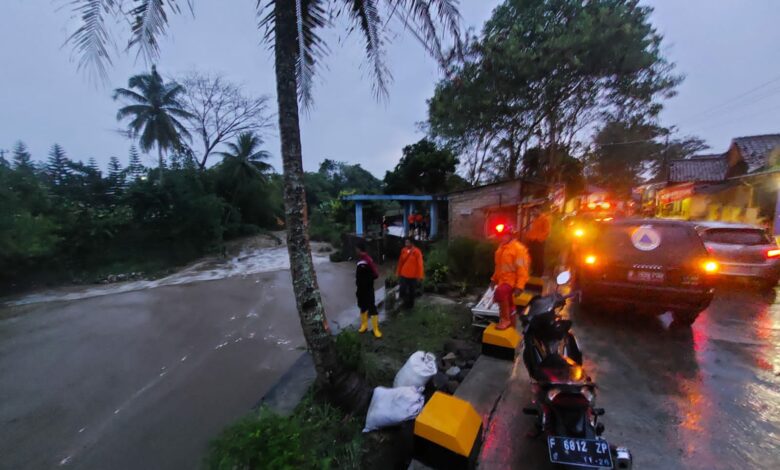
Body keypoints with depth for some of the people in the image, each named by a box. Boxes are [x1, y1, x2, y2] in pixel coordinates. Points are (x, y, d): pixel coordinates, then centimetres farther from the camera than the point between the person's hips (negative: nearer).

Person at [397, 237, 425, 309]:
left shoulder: (417, 252, -12)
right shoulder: (403, 250, 2)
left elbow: (420, 264, -11)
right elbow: (400, 262, 9)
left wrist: (419, 276, -11)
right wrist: (398, 272, 12)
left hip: (413, 276, -3)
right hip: (403, 275, 3)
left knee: (412, 291, 12)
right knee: (402, 290, -1)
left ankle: (410, 304, 33)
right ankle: (406, 301, 27)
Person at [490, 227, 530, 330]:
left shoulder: (519, 248, -15)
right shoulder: (501, 247, 11)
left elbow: (522, 269, -19)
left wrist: (519, 286, -25)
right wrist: (494, 279, 21)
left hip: (512, 281, -8)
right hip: (503, 280, 9)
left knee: (499, 292, -34)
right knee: (508, 306, 18)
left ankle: (505, 319, -17)